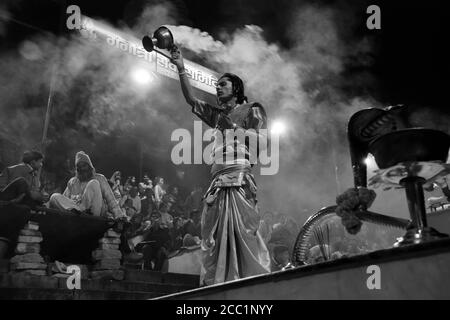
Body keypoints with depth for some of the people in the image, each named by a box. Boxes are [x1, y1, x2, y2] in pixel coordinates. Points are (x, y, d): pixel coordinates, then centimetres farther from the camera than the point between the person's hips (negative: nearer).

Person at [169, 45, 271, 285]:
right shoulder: (216, 114, 27)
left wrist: (234, 127, -2)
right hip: (217, 182, 6)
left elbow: (261, 137, 1)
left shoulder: (252, 110, 13)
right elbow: (191, 99, 20)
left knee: (244, 232, -13)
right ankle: (212, 286, 2)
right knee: (212, 235, 0)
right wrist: (181, 69, 15)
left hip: (240, 180, -6)